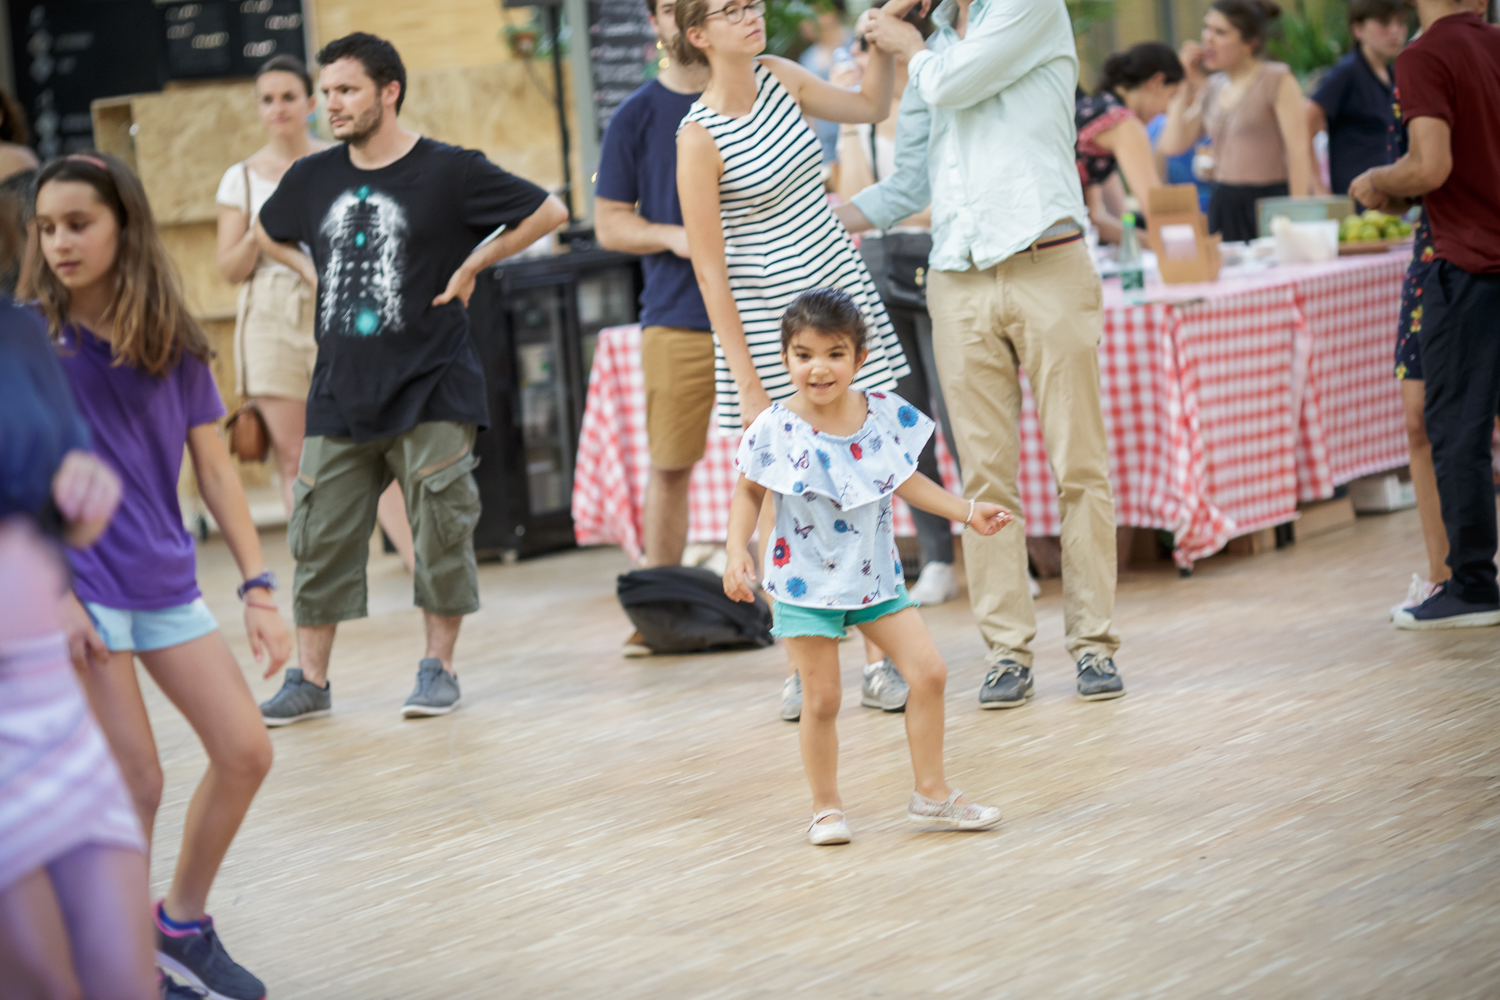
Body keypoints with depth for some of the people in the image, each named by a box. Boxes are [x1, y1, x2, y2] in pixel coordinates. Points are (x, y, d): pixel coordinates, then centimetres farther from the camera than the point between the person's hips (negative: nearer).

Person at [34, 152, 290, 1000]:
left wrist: (258, 587, 1)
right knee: (138, 781, -7)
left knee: (246, 753, 2)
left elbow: (215, 468, 6)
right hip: (78, 582, -5)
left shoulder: (175, 345, 4)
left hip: (165, 582, 5)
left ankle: (182, 923, 22)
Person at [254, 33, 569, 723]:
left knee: (441, 534, -1)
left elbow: (548, 212, -2)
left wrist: (473, 264, -4)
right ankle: (309, 679, 9)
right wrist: (313, 273, 11)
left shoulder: (448, 172, -6)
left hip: (430, 388, -4)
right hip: (340, 392, 4)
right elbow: (268, 232, 28)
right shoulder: (312, 178, 7)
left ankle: (438, 668, 12)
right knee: (319, 537, 2)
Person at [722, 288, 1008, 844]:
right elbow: (749, 492, -2)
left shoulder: (884, 414, -5)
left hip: (875, 575, 4)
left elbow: (904, 479, 11)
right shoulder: (775, 430, -14)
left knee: (928, 672, 0)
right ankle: (826, 808, 16)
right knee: (821, 697, 0)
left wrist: (967, 512, 12)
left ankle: (931, 794, 12)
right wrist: (737, 552, -15)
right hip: (806, 582, -4)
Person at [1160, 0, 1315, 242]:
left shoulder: (1277, 81, -4)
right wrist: (1186, 83, 5)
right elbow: (1173, 145, 7)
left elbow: (1299, 151, -11)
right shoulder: (1213, 87, 15)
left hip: (1270, 203, -6)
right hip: (1223, 205, 6)